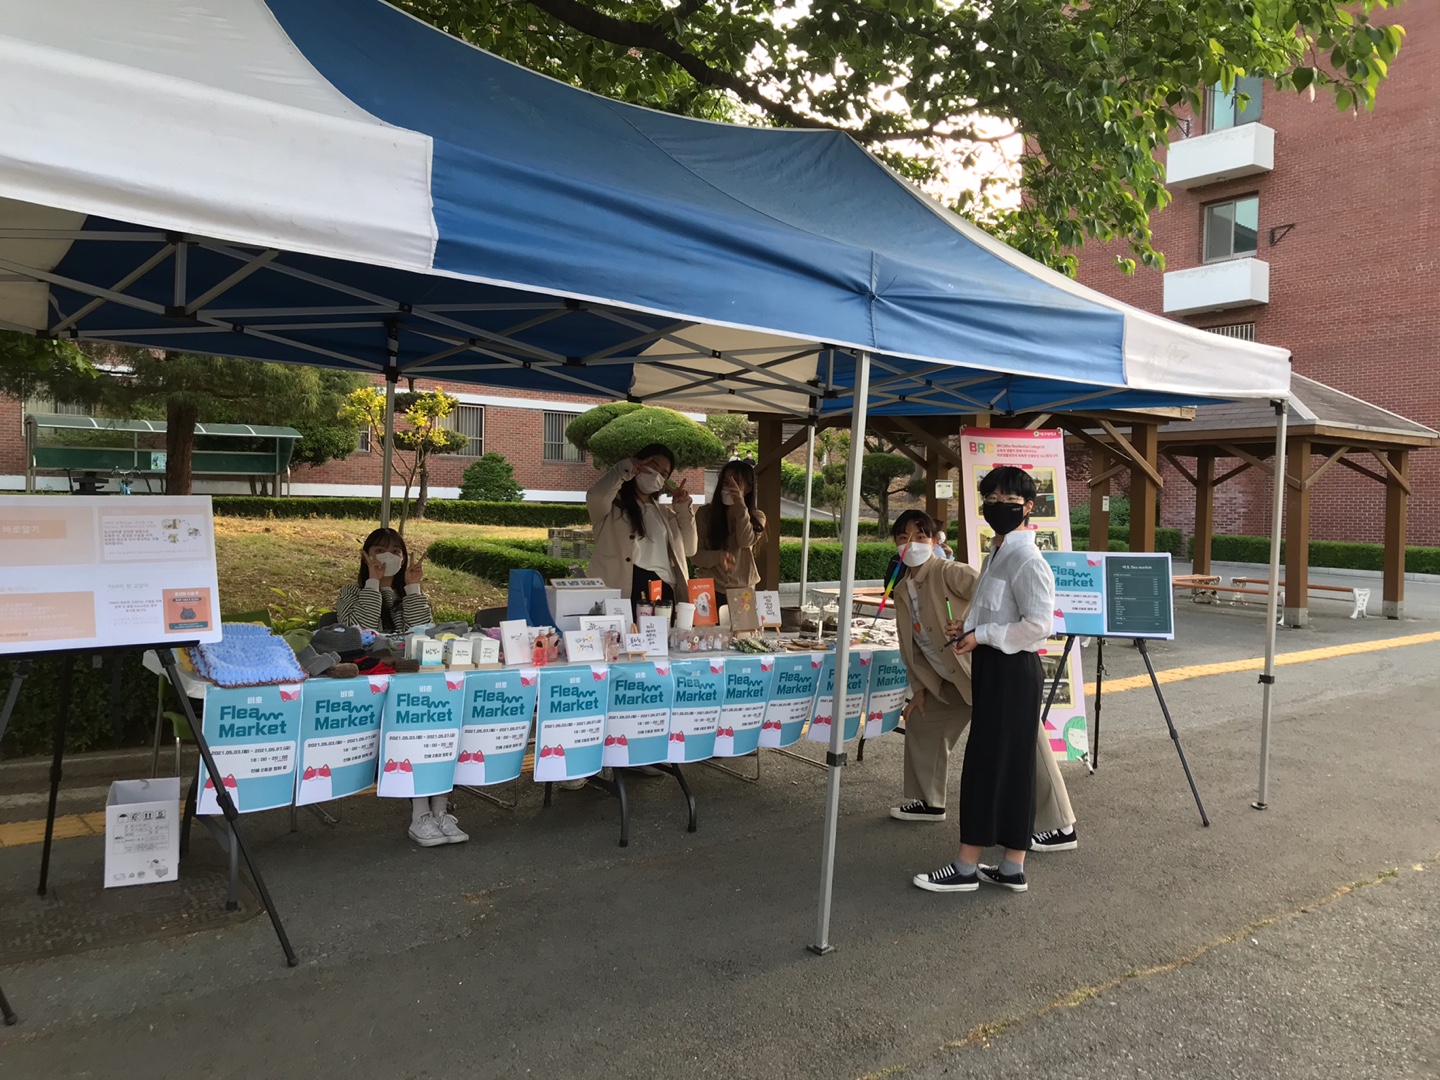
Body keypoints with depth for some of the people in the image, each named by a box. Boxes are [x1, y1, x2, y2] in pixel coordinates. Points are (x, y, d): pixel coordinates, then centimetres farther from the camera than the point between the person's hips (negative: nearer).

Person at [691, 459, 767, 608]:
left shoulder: (756, 516, 3)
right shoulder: (705, 513, -1)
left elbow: (746, 541, -17)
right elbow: (696, 555, -6)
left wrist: (740, 505, -18)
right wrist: (717, 556, -26)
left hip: (743, 591, 1)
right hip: (711, 590, -1)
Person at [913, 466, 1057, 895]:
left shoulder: (1028, 561, -16)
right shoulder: (997, 555, 14)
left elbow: (1038, 624, -23)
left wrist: (982, 635, -17)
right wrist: (970, 624, 8)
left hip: (1013, 670, -10)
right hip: (993, 666, 10)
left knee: (988, 763, -3)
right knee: (1008, 764, 12)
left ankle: (966, 867, 6)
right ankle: (1012, 867, 21)